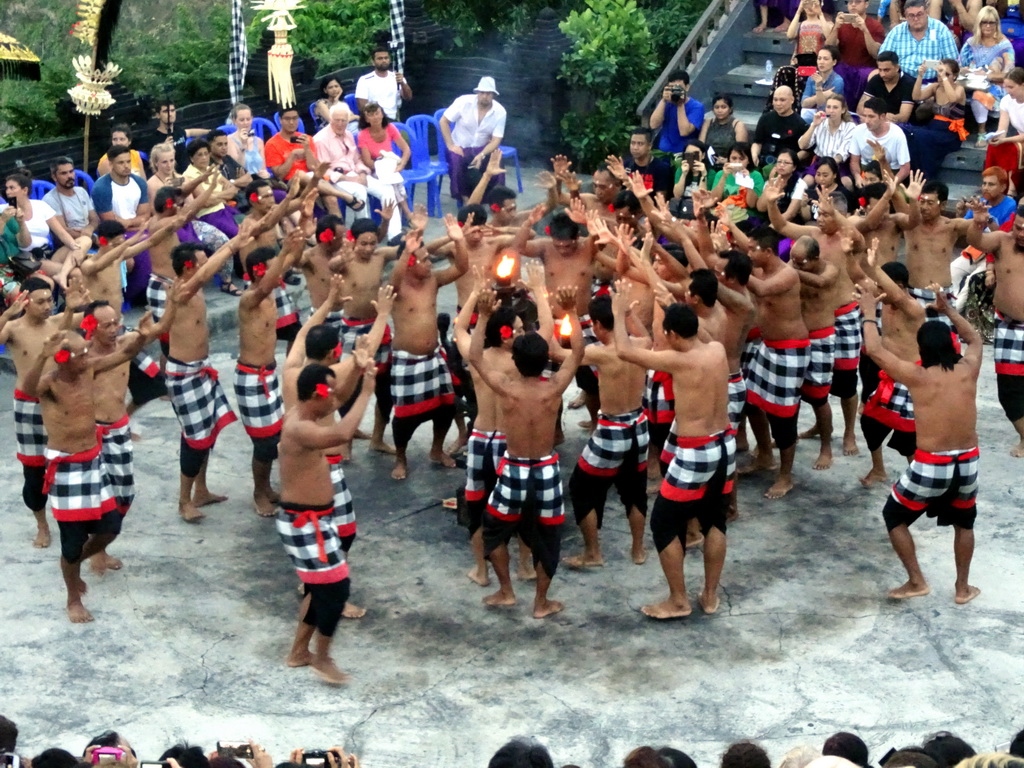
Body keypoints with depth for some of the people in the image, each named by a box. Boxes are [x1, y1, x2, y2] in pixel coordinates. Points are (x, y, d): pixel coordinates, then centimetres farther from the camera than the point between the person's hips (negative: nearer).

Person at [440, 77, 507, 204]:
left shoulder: (500, 111, -12)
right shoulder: (464, 102, -16)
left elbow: (496, 140, -14)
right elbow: (443, 121, -10)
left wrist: (481, 155, -32)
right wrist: (450, 145, -18)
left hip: (482, 148, 1)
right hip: (460, 147, -1)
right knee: (457, 161, -33)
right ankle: (465, 198, -18)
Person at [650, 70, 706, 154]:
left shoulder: (697, 107, -4)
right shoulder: (665, 103, 8)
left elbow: (684, 132, -17)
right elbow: (654, 125, -8)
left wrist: (681, 105, -15)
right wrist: (663, 101, -12)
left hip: (685, 154, -3)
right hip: (662, 153, 3)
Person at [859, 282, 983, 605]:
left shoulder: (917, 376, -13)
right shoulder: (968, 369, -2)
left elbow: (874, 349, -6)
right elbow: (974, 338, 21)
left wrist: (869, 313, 7)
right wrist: (947, 309, 25)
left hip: (930, 466, -4)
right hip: (967, 463, 4)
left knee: (894, 516, 19)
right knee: (964, 521, 29)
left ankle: (916, 582, 17)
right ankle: (963, 587, 34)